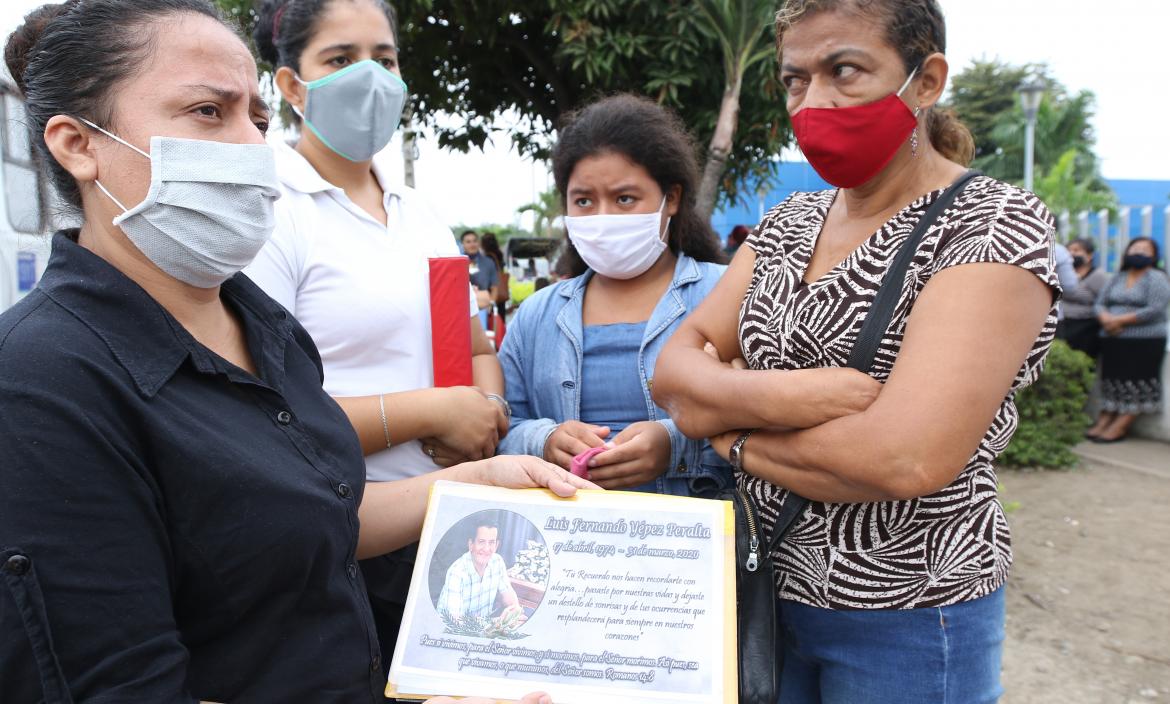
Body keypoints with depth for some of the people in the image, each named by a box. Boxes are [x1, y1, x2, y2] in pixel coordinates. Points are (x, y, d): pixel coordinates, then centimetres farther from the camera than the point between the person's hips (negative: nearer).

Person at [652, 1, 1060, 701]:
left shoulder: (996, 224, -16)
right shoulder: (793, 221, 4)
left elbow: (904, 460, -29)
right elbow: (675, 370, -4)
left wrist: (730, 427, -15)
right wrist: (785, 396, -23)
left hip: (906, 622, -5)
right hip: (764, 588, 5)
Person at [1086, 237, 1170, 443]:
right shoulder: (1117, 278, 15)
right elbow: (1100, 303, 10)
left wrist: (1120, 320, -16)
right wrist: (1106, 318, -13)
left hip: (1144, 343, -6)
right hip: (1113, 341, 6)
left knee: (1135, 387, -5)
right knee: (1112, 381, 7)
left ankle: (1119, 428, -3)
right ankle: (1103, 421, 9)